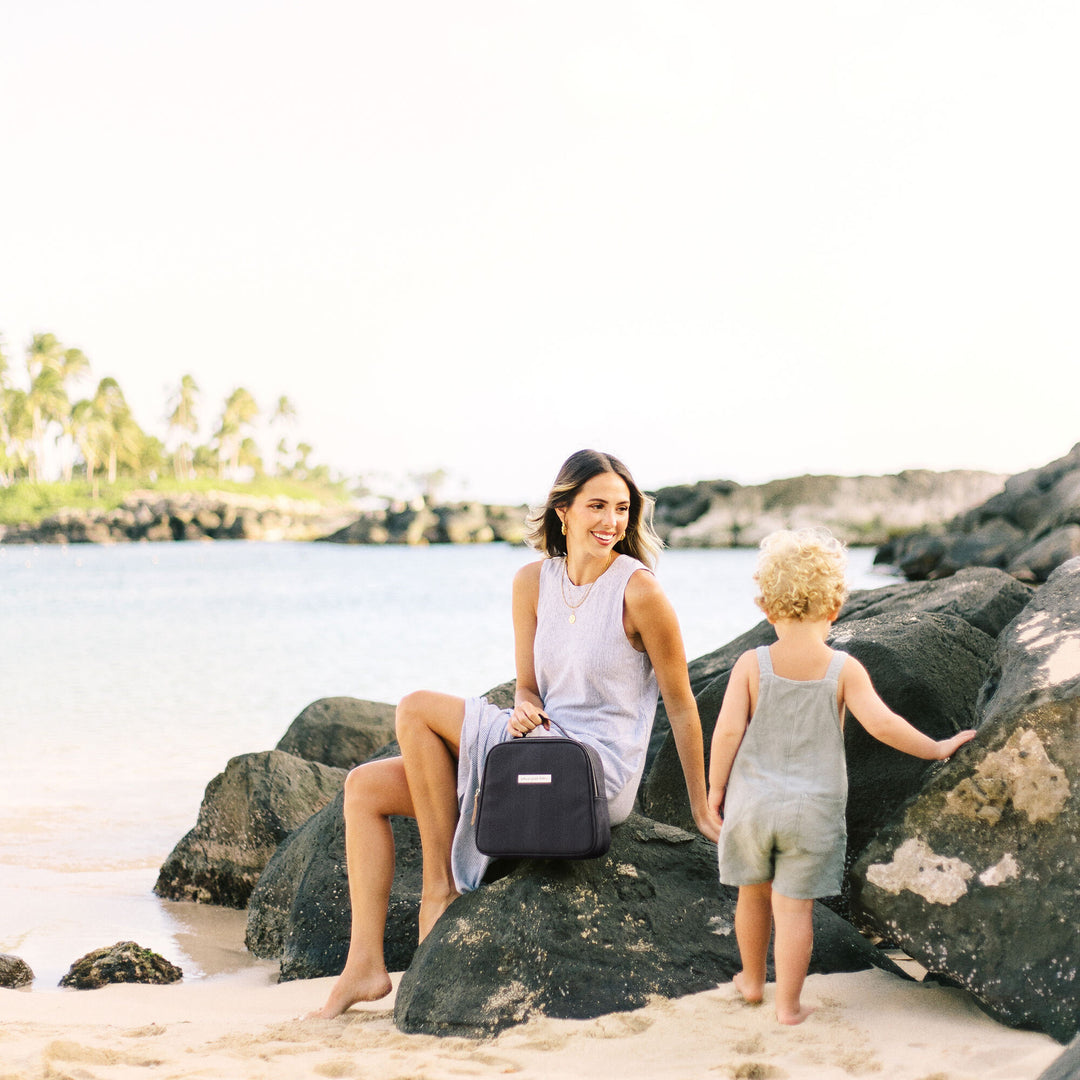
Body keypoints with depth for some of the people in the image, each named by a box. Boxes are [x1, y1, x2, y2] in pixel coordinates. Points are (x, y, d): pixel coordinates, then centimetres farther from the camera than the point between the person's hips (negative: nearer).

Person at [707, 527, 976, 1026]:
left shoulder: (751, 664, -8)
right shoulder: (844, 669, -9)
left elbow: (727, 731, -11)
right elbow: (882, 724, -16)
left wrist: (715, 787, 2)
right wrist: (937, 748, -4)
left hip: (753, 801, 1)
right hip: (814, 810, -1)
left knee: (754, 892, 20)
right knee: (794, 906, 5)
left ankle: (752, 980, 38)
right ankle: (788, 1003, 10)